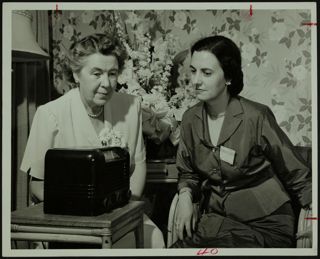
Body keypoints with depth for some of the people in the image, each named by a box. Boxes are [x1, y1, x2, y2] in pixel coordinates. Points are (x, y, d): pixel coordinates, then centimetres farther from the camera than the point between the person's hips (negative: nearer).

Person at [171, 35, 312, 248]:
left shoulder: (256, 117, -15)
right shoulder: (191, 119, -1)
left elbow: (298, 177, -6)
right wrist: (185, 195, -8)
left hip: (265, 224, -4)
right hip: (217, 218, 4)